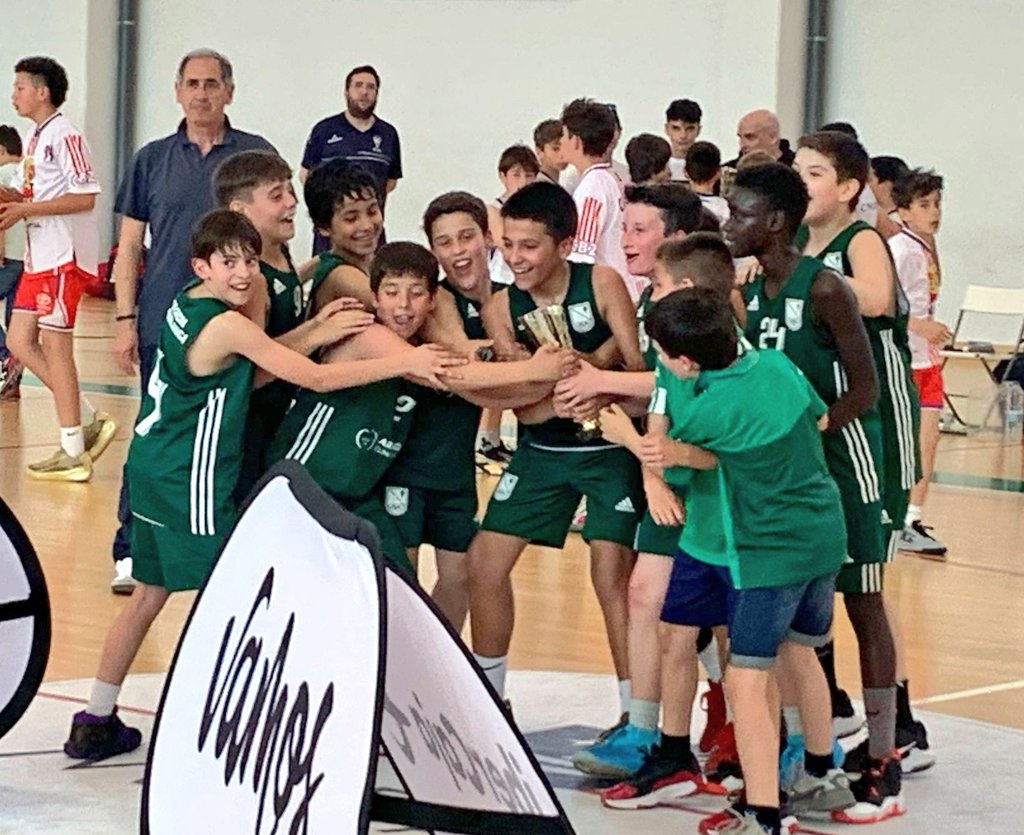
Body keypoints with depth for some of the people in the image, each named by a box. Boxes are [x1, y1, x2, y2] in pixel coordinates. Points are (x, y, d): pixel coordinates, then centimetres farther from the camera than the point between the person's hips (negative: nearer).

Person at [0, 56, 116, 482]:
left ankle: (73, 453, 0)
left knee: (55, 345, -6)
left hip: (64, 257, -10)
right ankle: (89, 421, 14)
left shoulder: (64, 135, -13)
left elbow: (85, 197, -19)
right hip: (39, 256, 10)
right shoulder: (35, 138, 16)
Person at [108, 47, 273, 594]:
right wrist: (125, 319, 0)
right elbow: (130, 244, 8)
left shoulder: (255, 155, 3)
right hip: (163, 322, 1)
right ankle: (130, 551, 9)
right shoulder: (153, 159, 7)